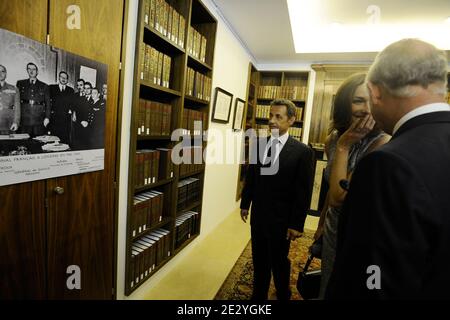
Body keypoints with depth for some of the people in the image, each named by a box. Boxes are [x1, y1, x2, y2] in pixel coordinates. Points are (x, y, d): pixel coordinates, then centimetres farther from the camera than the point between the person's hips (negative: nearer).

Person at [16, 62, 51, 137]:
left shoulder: (44, 86, 13)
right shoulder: (20, 84, 15)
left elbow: (48, 103, 8)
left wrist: (47, 117, -3)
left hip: (39, 121, -1)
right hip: (24, 120, 1)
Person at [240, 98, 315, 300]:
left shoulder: (302, 152, -14)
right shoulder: (259, 145, 0)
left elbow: (303, 192, -12)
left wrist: (297, 224, -11)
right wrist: (245, 204, 11)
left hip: (281, 219, -4)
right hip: (258, 215, 4)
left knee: (279, 262, 16)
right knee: (259, 260, 20)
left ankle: (283, 296, 43)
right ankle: (259, 295, 42)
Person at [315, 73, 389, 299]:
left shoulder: (382, 144, -24)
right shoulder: (333, 139, -3)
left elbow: (339, 197, -27)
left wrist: (344, 146, -25)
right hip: (333, 232, 6)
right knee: (328, 288, 25)